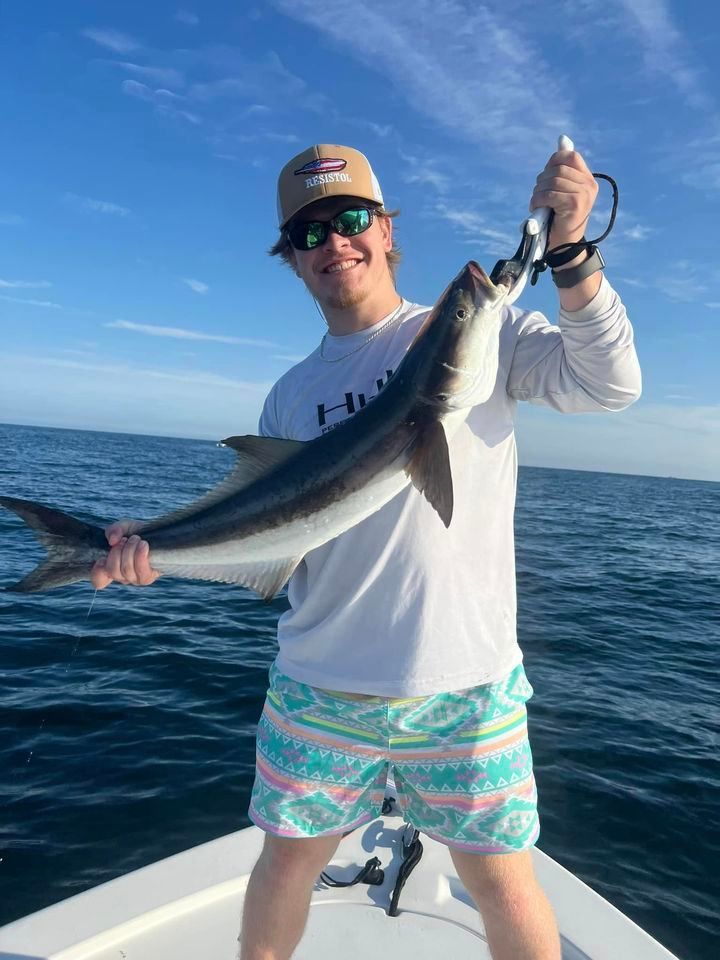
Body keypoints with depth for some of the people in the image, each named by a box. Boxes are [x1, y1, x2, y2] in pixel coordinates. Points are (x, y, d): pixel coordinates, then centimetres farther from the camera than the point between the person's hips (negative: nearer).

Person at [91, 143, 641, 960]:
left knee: (502, 880, 12)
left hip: (464, 680, -2)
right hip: (318, 681, 3)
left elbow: (608, 385, -11)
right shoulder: (292, 394, 7)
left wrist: (567, 251, -22)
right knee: (288, 860, 20)